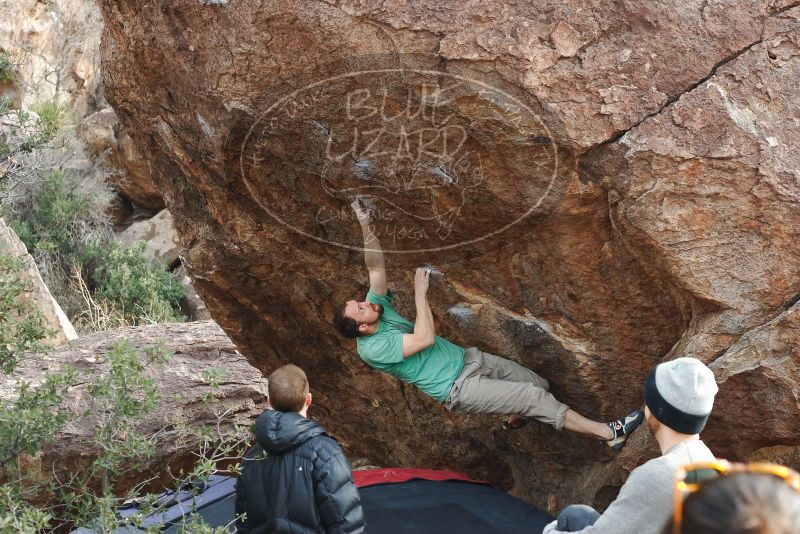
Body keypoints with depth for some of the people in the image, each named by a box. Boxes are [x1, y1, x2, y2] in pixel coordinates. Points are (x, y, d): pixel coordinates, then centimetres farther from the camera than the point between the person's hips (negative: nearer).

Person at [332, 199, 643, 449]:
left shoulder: (378, 308, 2)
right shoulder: (371, 348, -20)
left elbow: (376, 267, -4)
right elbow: (425, 339, -28)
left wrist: (366, 226, -17)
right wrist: (420, 293, -21)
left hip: (468, 359, 8)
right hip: (459, 389, -8)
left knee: (539, 384, 13)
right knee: (534, 397, -16)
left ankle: (516, 420, 47)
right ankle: (610, 434, -11)